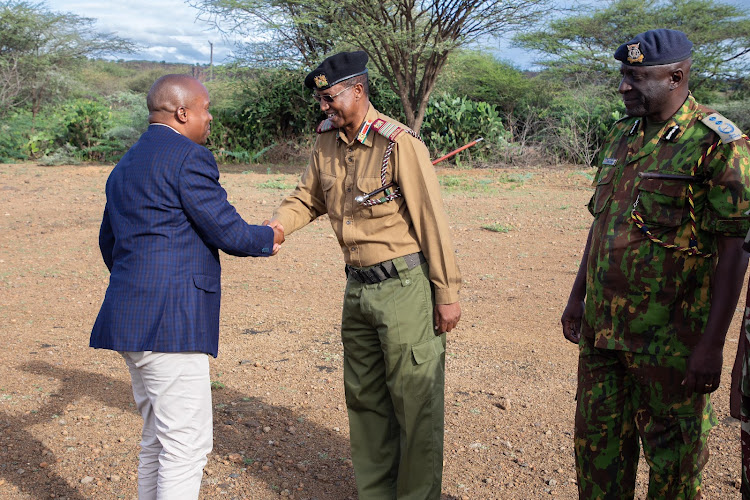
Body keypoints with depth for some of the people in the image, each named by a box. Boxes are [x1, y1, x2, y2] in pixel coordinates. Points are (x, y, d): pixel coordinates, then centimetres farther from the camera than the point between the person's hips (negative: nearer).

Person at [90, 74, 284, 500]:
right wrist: (269, 239, 9)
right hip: (169, 321, -10)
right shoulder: (189, 157, -10)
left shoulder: (125, 165, 20)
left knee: (159, 440, 17)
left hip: (133, 319, 10)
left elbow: (108, 242, 27)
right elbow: (228, 232, -11)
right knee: (187, 443, -4)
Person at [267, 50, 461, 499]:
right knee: (364, 397, 17)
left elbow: (432, 220, -14)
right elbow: (307, 199, 18)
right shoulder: (328, 143, 6)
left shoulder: (399, 143, -15)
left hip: (405, 285, -8)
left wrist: (447, 294, -13)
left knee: (415, 400, 1)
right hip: (358, 288, 8)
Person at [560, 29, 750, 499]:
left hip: (669, 339, -6)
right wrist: (577, 297, 16)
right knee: (598, 442, 17)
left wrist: (712, 343, -17)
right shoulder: (622, 136, 10)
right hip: (602, 330, 7)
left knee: (672, 460, 10)